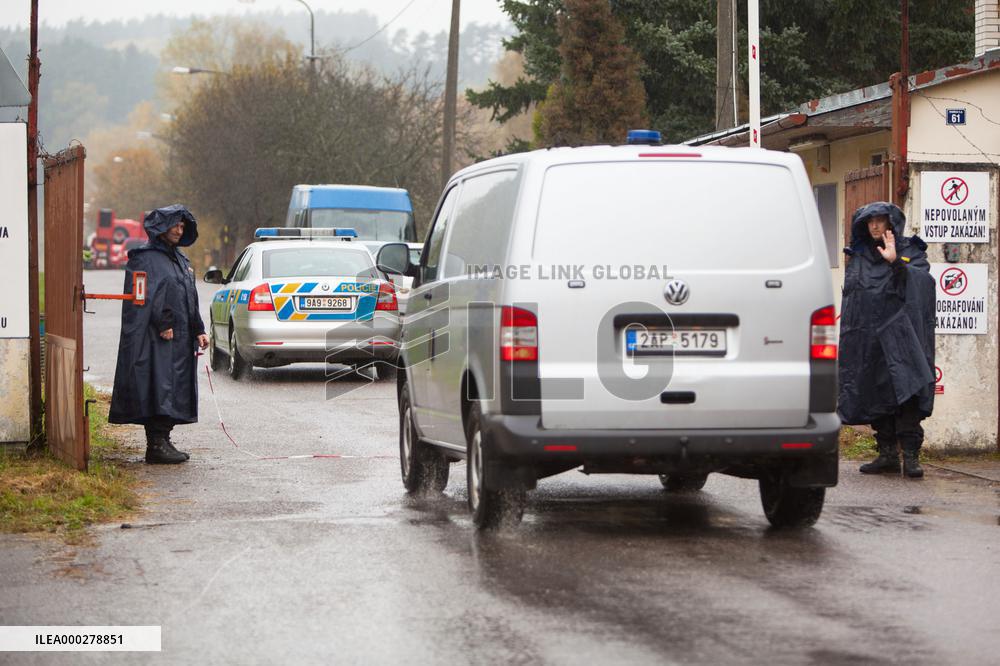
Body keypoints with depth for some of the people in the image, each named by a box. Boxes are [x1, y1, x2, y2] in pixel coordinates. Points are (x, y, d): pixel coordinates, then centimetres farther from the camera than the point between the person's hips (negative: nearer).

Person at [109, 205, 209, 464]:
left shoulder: (181, 260, 21)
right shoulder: (145, 258, -6)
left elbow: (191, 299, 24)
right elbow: (147, 296, -16)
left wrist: (198, 331, 15)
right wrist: (163, 324, -22)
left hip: (180, 339, 9)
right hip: (155, 340, -9)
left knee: (175, 391, 7)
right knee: (159, 388, -12)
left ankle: (163, 441, 11)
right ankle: (156, 445, -13)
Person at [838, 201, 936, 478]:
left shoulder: (910, 252, 5)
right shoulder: (857, 257, 17)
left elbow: (920, 283, -11)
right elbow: (849, 295, 19)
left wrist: (896, 263, -25)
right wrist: (848, 338, 12)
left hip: (899, 335, -4)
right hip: (865, 337, 4)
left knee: (905, 393, -14)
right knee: (875, 396, 3)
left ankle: (910, 455, -15)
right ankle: (887, 454, 9)